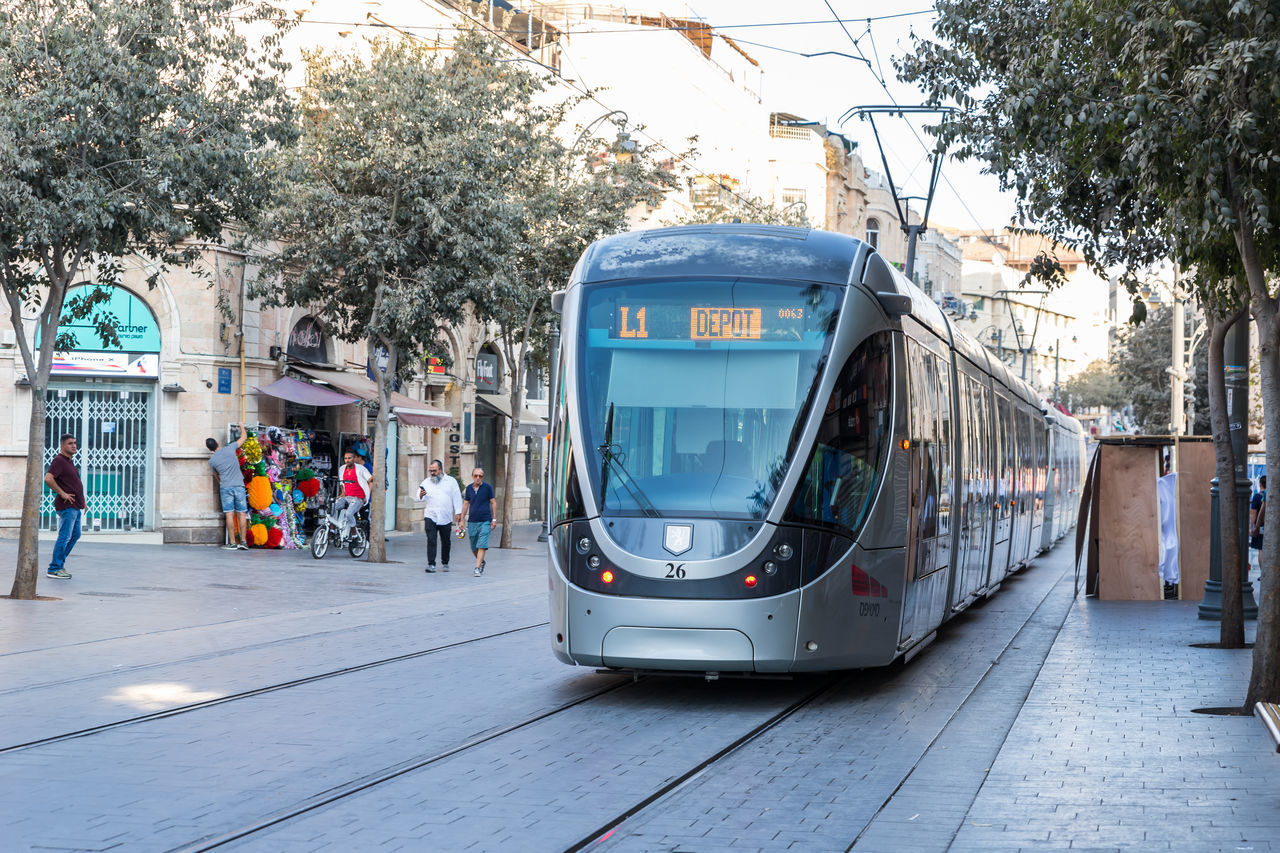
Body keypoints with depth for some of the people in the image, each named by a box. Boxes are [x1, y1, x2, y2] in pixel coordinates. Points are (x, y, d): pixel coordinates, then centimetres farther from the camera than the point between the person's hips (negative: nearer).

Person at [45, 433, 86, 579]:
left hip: (75, 506, 10)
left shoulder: (69, 461, 18)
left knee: (75, 535, 16)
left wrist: (82, 499, 21)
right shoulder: (59, 460, -13)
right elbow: (48, 479, -26)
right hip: (67, 506, -10)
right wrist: (62, 494, -21)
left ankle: (59, 563, 23)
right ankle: (54, 569, -5)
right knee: (64, 537, -8)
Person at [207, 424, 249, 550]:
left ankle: (232, 543, -6)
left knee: (229, 514, -2)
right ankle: (243, 542, 1)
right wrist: (242, 426, 33)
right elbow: (243, 438, 14)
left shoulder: (212, 461, 2)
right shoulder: (230, 448, 0)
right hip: (239, 486, 1)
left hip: (225, 487, -1)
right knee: (242, 513, 3)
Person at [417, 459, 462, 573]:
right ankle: (431, 564, -13)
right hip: (430, 517, -1)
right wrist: (421, 495, -22)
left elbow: (457, 498, 8)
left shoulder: (451, 481, 7)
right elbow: (420, 498, 2)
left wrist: (458, 513, 1)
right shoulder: (426, 482, 8)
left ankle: (445, 563, 26)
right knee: (431, 540, -13)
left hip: (446, 518, 1)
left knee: (446, 542, 8)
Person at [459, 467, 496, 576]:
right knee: (474, 547, 10)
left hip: (485, 521, -4)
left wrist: (494, 519, -3)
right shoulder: (469, 488, 7)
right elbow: (465, 504, 13)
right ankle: (481, 562, 34)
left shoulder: (487, 487, -1)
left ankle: (477, 568, -14)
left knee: (482, 546, -13)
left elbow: (493, 503, 2)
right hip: (472, 522, 4)